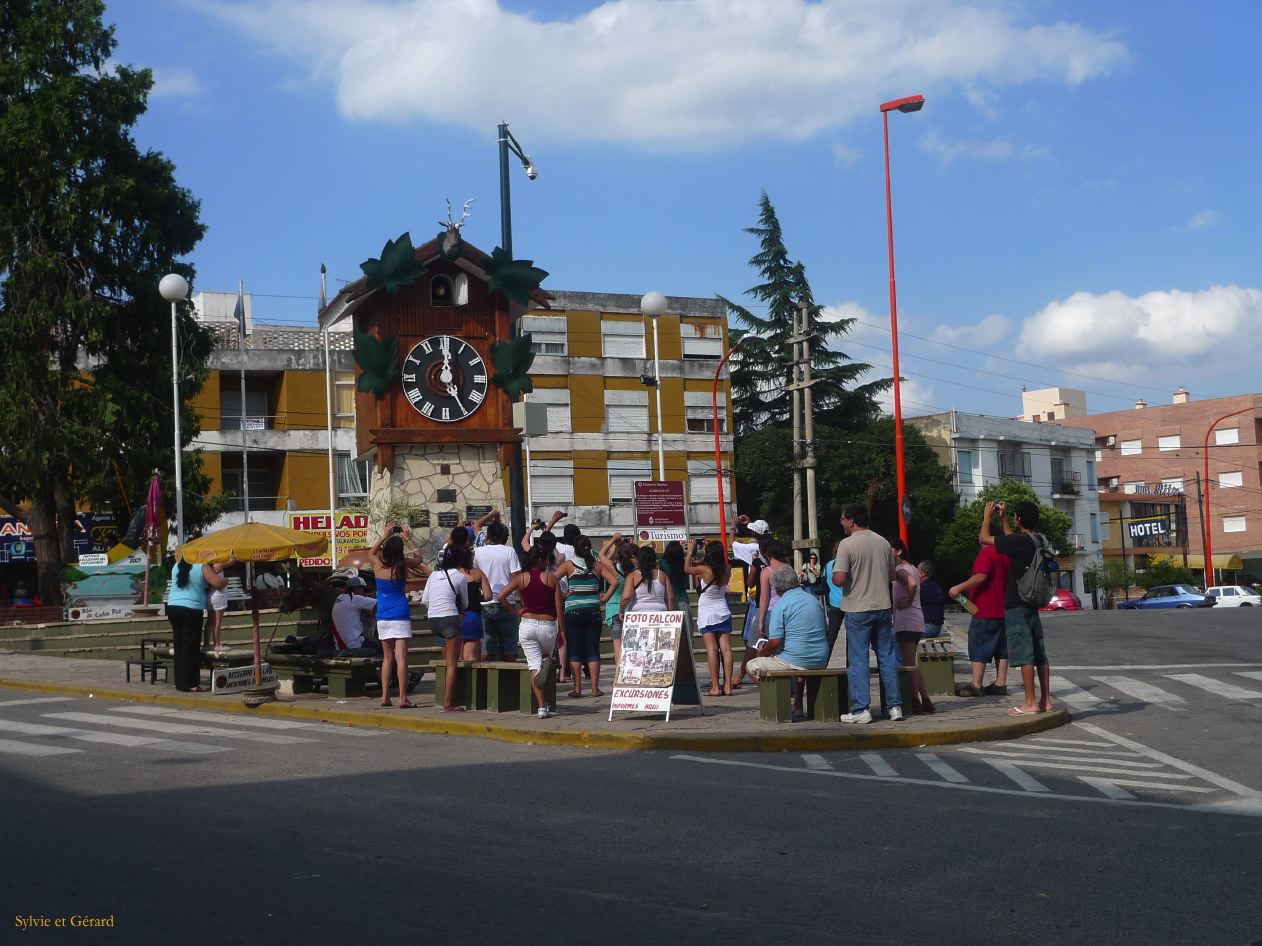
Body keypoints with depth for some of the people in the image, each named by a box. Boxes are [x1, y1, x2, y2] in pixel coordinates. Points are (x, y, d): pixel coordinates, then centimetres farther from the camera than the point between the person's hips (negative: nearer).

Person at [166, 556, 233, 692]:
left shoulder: (178, 567, 13)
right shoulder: (202, 567, -6)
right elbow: (219, 583, -14)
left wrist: (226, 563, 25)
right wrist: (226, 580, 10)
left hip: (172, 606, 6)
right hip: (191, 609, -6)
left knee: (179, 645, 11)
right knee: (190, 647, -3)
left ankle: (179, 682, 15)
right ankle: (189, 684, -3)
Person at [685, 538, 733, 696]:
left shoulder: (704, 569, -14)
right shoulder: (727, 569, -2)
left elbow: (687, 568, 4)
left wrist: (692, 550, 11)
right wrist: (711, 548, 22)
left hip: (707, 614, -4)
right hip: (723, 612, 4)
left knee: (711, 649, -6)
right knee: (726, 648, 1)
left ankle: (715, 687, -9)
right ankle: (727, 686, -2)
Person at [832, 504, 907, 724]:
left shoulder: (847, 544, -12)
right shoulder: (883, 542, 6)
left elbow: (839, 579, -19)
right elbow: (892, 575, 14)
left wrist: (833, 576, 2)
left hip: (857, 610, -5)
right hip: (882, 607, 5)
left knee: (858, 660, 1)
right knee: (887, 658, 11)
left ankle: (861, 709, -1)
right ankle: (895, 706, 13)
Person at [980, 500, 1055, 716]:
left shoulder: (1020, 541, -16)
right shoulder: (1039, 541, 9)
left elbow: (984, 538, -11)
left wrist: (987, 516, 4)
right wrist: (1002, 518, 33)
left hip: (1017, 606, -8)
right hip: (1032, 604, 8)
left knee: (1024, 654, -7)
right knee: (1039, 653, 10)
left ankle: (1030, 703, -7)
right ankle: (1046, 700, 14)